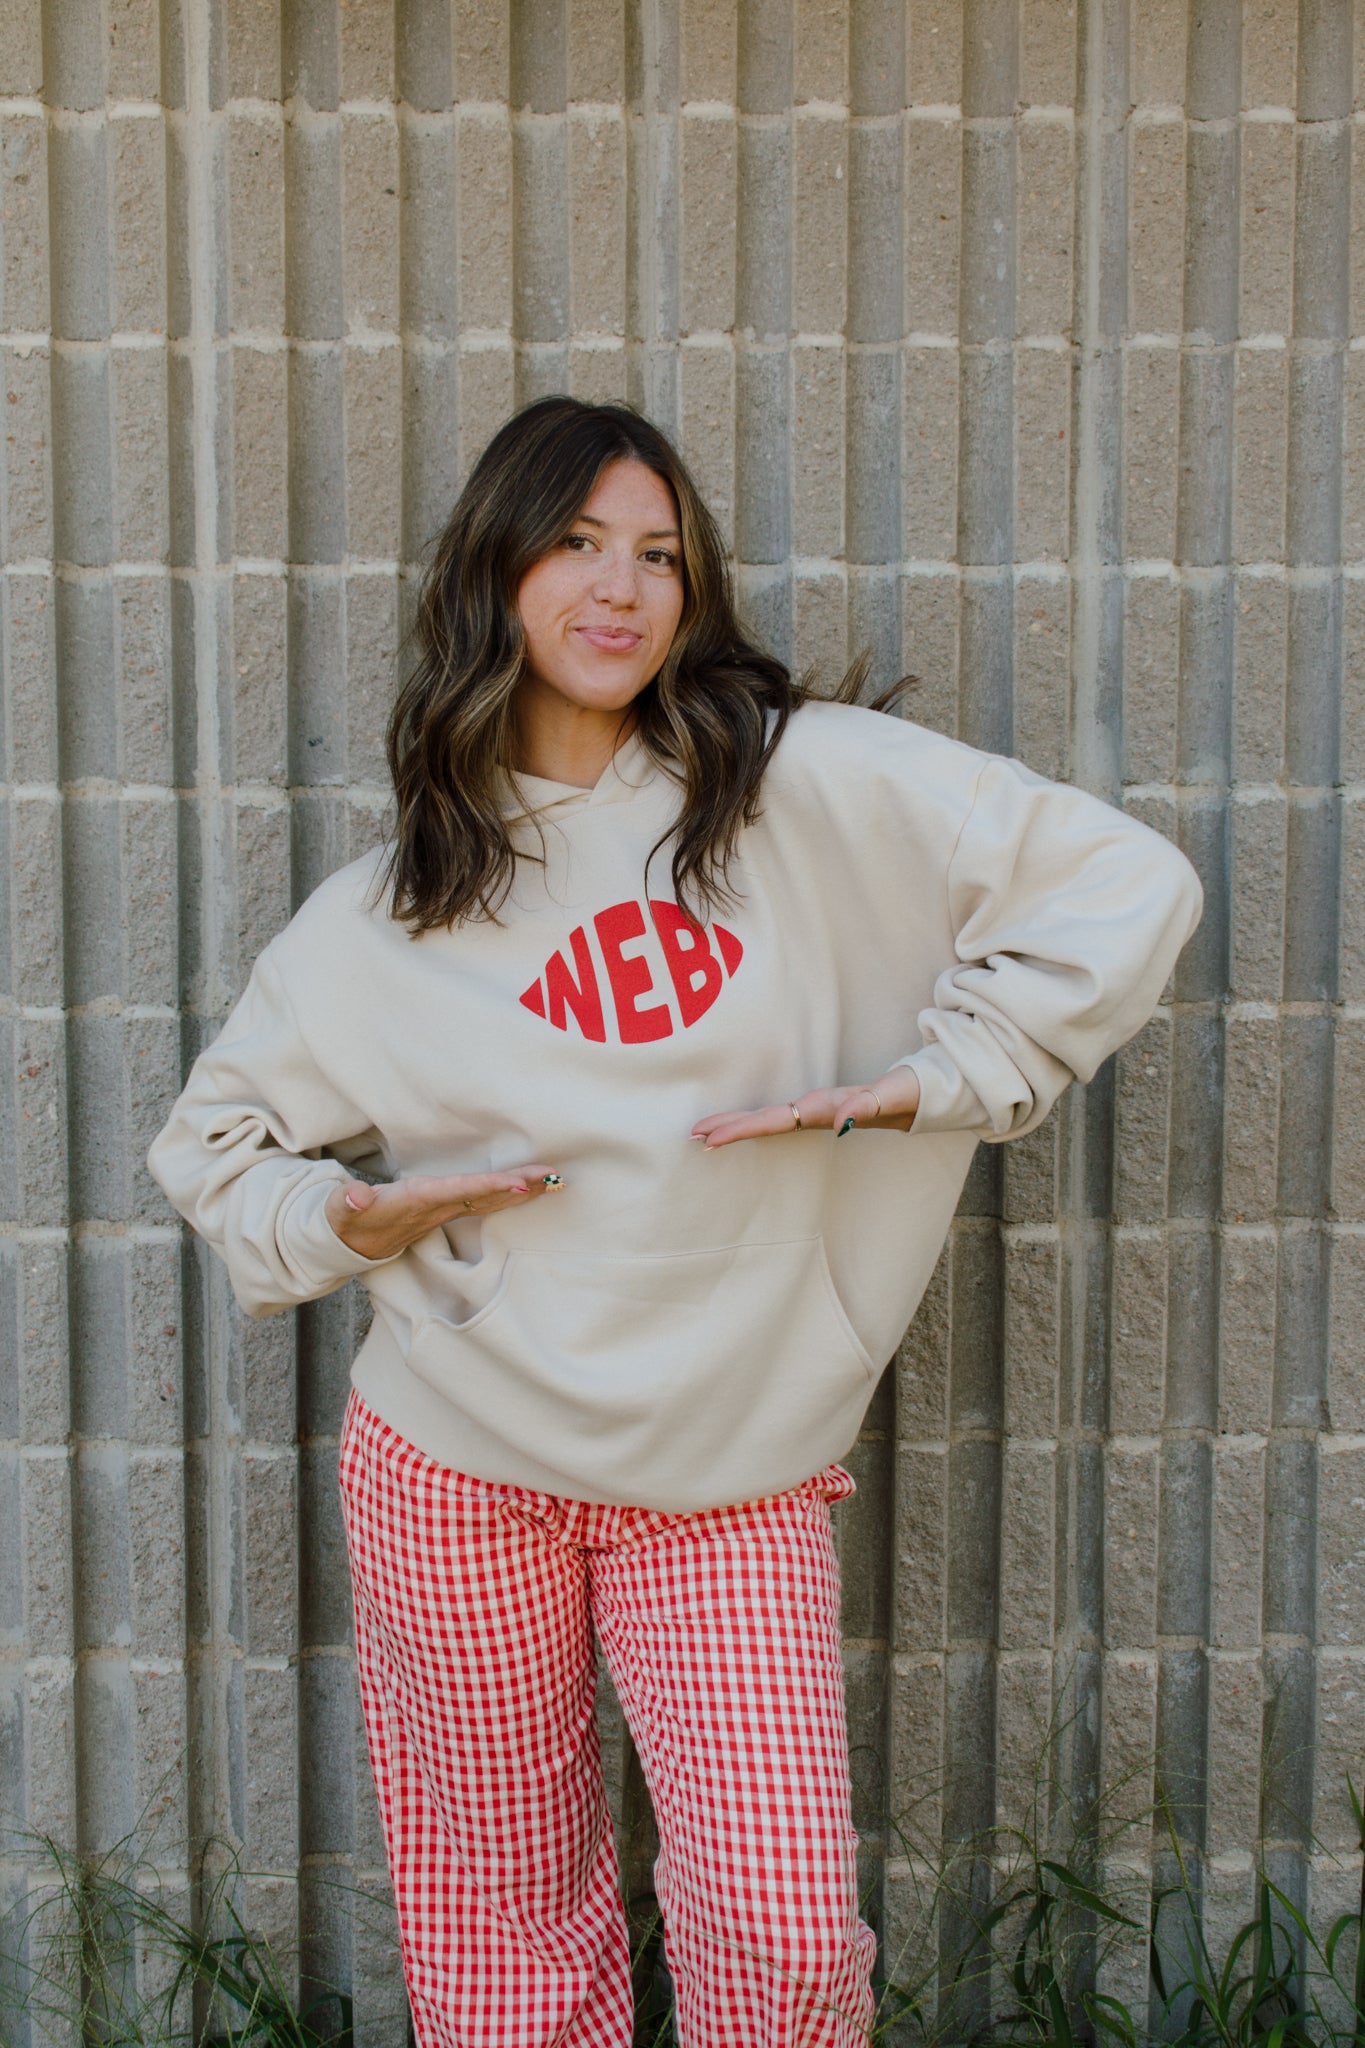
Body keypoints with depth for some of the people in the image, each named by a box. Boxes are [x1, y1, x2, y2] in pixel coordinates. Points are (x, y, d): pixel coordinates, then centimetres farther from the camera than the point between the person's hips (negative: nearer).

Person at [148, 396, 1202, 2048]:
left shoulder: (805, 782, -6)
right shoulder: (387, 913, 2)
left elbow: (1123, 886, -6)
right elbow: (216, 1136, 13)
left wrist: (928, 1078, -11)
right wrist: (348, 1219, -6)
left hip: (734, 1483, -1)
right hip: (460, 1465, 2)